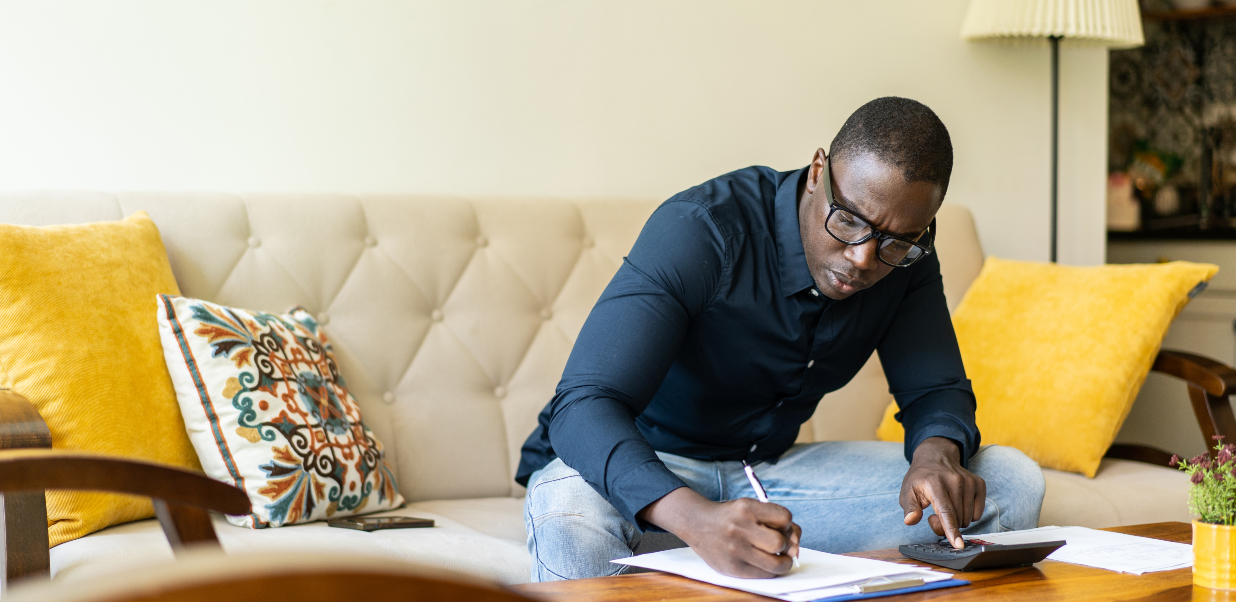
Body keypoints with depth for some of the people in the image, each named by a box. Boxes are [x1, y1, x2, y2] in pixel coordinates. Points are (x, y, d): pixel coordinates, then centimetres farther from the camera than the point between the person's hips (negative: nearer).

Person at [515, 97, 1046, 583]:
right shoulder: (699, 229, -27)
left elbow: (936, 390, 1)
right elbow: (583, 407, -36)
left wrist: (938, 453, -27)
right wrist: (696, 518, -55)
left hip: (770, 468, 6)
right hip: (646, 469, -6)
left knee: (1013, 484, -9)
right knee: (572, 530, -44)